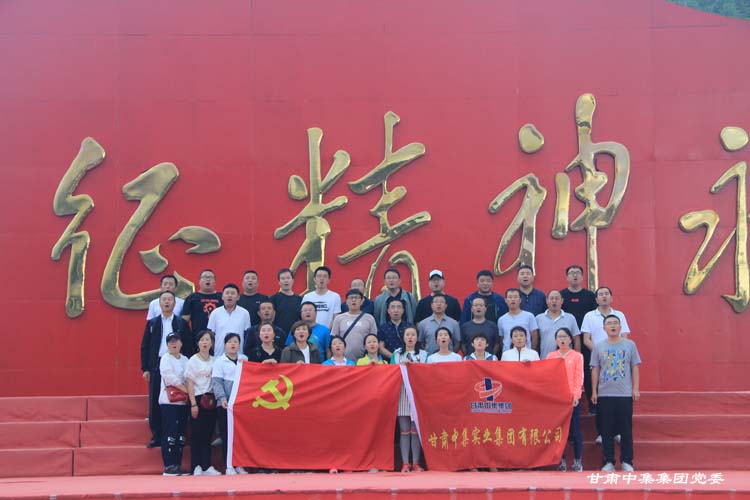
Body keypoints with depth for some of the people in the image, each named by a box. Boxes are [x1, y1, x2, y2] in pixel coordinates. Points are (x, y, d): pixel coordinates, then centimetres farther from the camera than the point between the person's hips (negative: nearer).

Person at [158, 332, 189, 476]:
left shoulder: (185, 360, 15)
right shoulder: (165, 359, -2)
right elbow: (170, 378, -13)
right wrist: (186, 390, -16)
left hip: (183, 401, 6)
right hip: (169, 401, -6)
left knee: (181, 435, 7)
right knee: (170, 434, -8)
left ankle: (177, 465, 12)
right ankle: (169, 466, -6)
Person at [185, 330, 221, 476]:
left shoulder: (214, 361, 8)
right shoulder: (193, 361, -4)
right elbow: (190, 383, -7)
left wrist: (214, 398, -1)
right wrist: (193, 404, -12)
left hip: (210, 400, 4)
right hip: (198, 398, -4)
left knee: (208, 434, 6)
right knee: (197, 434, -3)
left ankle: (206, 466, 10)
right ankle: (196, 467, 2)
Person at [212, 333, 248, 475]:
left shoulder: (244, 359, 12)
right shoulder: (219, 361, 3)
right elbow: (216, 382, -5)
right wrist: (222, 398, -16)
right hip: (225, 403, -3)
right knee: (226, 435, -2)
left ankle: (239, 464, 10)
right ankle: (229, 466, 3)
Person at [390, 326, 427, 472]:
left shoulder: (423, 354, 12)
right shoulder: (397, 354, 14)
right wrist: (401, 365, -9)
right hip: (402, 395, 0)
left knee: (416, 430, -2)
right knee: (404, 431, -2)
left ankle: (416, 463, 2)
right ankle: (405, 463, -1)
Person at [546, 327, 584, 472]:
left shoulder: (577, 356, 2)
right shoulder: (550, 356, 10)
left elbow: (579, 377, -2)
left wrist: (576, 395, -12)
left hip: (572, 397, -3)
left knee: (575, 430, -1)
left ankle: (577, 461, 6)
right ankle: (561, 460, 10)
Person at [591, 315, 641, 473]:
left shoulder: (629, 345, 2)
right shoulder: (598, 347, 4)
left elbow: (635, 368, 4)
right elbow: (595, 370, 7)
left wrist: (636, 389, -1)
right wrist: (594, 391, 4)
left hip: (625, 394, -1)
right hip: (605, 394, 1)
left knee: (626, 429, 2)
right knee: (606, 430, 4)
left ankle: (626, 461, 11)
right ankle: (609, 461, 11)